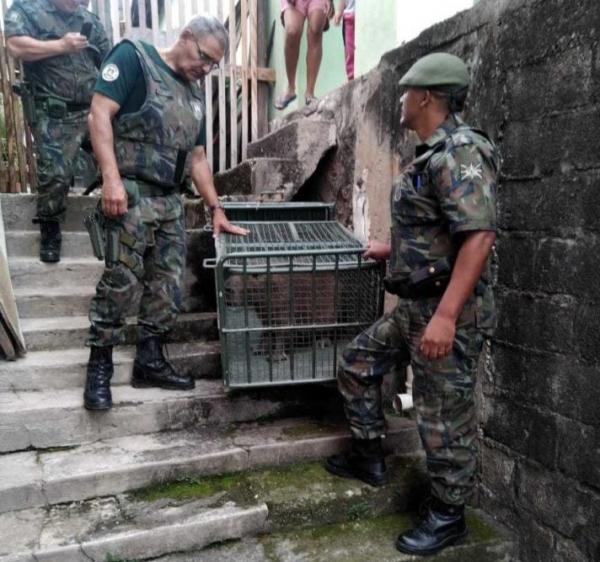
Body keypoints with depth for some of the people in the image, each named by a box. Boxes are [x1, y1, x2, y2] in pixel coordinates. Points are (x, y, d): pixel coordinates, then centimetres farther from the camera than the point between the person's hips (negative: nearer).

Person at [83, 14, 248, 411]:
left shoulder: (195, 94, 20)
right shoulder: (133, 56, 0)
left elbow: (197, 158, 22)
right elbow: (100, 114, -10)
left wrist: (216, 209, 16)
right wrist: (112, 178, -20)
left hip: (172, 200, 7)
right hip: (132, 192, -7)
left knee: (168, 284, 6)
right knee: (121, 280, -9)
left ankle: (150, 361, 18)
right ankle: (99, 367, 4)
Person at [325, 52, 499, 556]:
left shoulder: (460, 152, -17)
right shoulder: (431, 155, 14)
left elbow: (479, 236, -26)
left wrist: (445, 316, -31)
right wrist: (391, 250, 32)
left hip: (448, 311, -10)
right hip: (415, 306, 10)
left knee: (445, 418, 4)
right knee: (358, 364, 19)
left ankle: (447, 517, 25)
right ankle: (369, 458, 35)